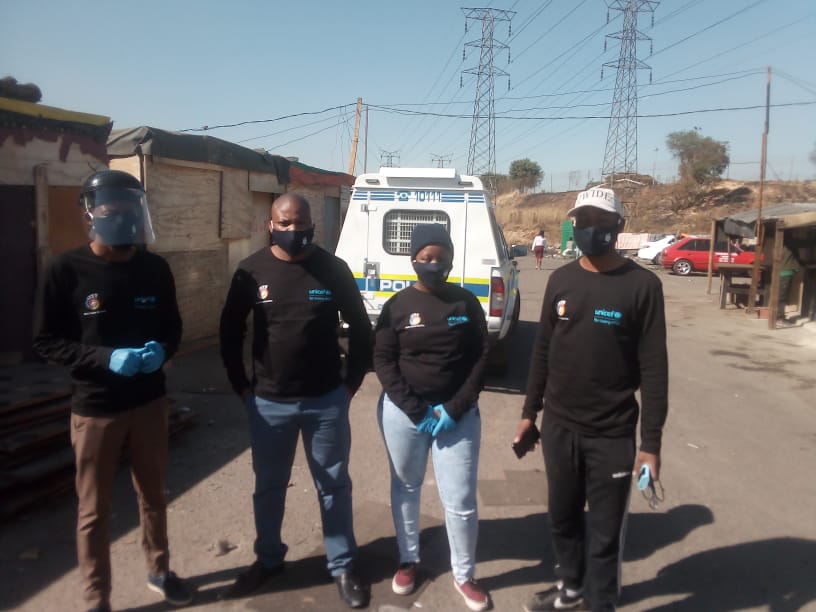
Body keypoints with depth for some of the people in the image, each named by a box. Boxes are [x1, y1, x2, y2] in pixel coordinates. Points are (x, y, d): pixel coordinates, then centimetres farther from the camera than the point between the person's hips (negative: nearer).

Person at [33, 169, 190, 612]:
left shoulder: (155, 268, -1)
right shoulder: (66, 271, -11)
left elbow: (173, 327, 8)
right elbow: (46, 342, -8)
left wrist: (162, 350, -14)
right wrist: (105, 358, -22)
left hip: (149, 403, 3)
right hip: (95, 409, -3)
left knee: (153, 495, 19)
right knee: (94, 510, 9)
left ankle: (159, 571, 40)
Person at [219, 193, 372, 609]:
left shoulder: (333, 269, -6)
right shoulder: (251, 271, -4)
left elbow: (360, 328, 3)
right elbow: (230, 332, 5)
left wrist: (352, 382, 0)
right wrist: (242, 386, 2)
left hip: (326, 401, -1)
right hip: (269, 403, 1)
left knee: (333, 486, 12)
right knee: (268, 487, 17)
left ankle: (342, 567, 30)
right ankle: (268, 559, 40)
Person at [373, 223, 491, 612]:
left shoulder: (466, 303, -1)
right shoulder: (398, 306, -2)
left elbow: (481, 358, -1)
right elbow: (383, 361, -4)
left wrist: (454, 408, -11)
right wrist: (416, 410, -13)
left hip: (457, 413, 0)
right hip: (402, 411, 1)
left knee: (461, 500, 1)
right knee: (405, 487, 16)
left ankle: (464, 575, 23)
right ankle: (408, 560, 38)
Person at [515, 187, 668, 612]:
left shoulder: (642, 285, -9)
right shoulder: (560, 280, 3)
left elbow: (654, 369, -10)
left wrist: (651, 442, -11)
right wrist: (530, 411, 11)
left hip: (612, 434, -4)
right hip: (558, 427, 4)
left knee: (605, 533, 8)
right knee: (563, 517, 19)